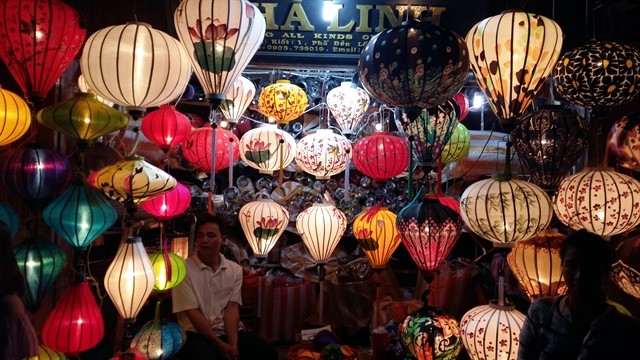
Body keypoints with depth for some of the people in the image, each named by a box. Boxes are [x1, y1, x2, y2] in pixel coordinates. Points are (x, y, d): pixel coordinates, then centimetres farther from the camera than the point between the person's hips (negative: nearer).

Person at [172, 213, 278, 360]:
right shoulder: (184, 270, -5)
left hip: (229, 331, 4)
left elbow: (232, 308, -2)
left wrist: (233, 344, -17)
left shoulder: (235, 270, 6)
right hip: (198, 334, -3)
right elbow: (192, 312, -10)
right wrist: (220, 344, -16)